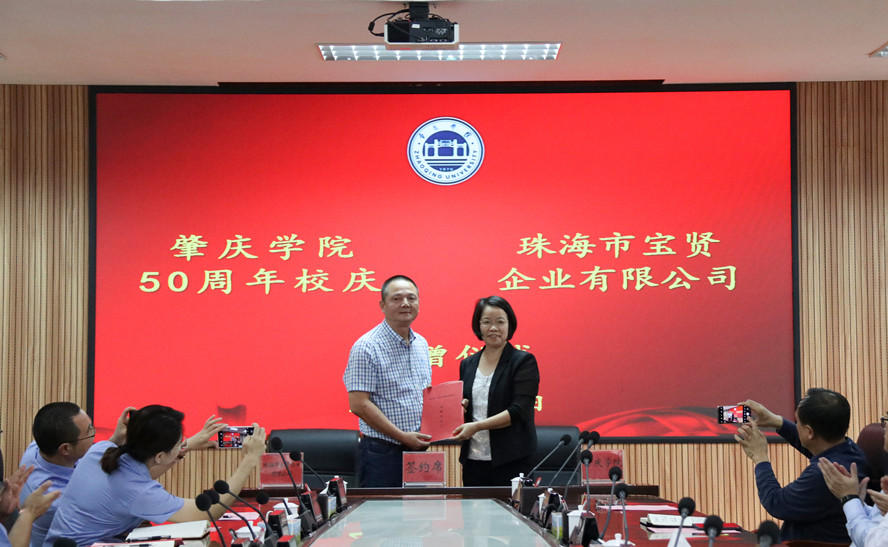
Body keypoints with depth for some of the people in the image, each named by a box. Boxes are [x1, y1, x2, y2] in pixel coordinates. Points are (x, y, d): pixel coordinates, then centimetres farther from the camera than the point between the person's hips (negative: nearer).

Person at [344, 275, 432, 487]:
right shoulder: (367, 346, -10)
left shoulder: (421, 344, 13)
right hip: (382, 453, -7)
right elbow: (359, 404, -15)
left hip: (418, 449, 7)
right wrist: (402, 436, -17)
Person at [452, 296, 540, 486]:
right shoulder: (467, 365, 14)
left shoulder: (524, 362, -2)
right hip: (473, 459, 4)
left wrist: (477, 426, -17)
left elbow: (519, 411, -11)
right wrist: (459, 408, -1)